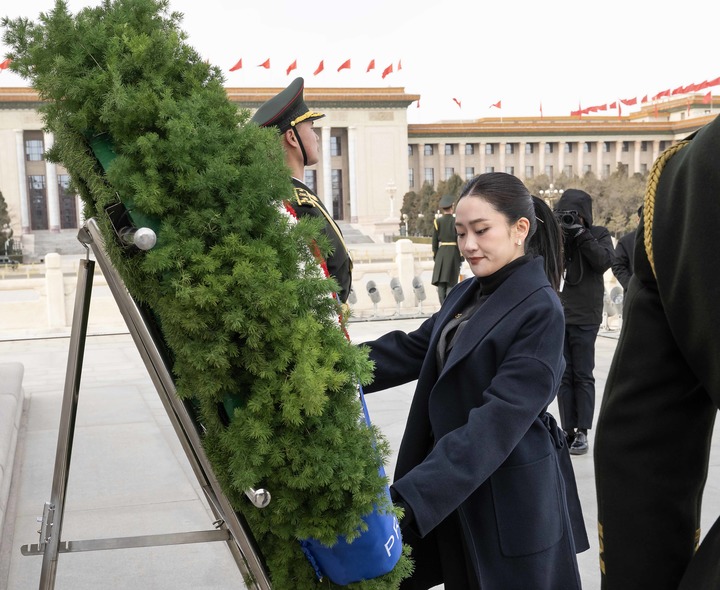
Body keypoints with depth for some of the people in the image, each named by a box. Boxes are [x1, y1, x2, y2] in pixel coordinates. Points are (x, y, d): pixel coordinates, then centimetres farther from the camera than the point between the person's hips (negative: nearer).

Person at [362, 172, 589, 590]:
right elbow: (411, 350, 1)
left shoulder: (540, 310, -18)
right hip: (456, 491, 7)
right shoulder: (466, 295, 8)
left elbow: (500, 418, -25)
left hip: (511, 496, -7)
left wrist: (410, 497, -32)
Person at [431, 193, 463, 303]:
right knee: (451, 282, 0)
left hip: (441, 253, 2)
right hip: (454, 252, -2)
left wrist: (435, 257, 10)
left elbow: (434, 241, 2)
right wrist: (461, 257, 0)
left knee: (440, 283, 6)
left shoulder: (437, 222, 0)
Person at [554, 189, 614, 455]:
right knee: (563, 375, 5)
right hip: (557, 315, 3)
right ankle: (568, 430, 12)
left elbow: (603, 261, -13)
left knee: (583, 375, 1)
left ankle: (582, 432, 6)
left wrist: (580, 233, -15)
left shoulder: (598, 234, 4)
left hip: (585, 317, -2)